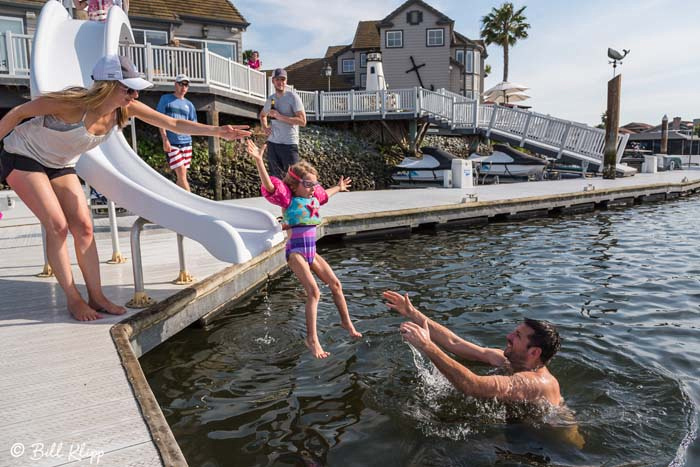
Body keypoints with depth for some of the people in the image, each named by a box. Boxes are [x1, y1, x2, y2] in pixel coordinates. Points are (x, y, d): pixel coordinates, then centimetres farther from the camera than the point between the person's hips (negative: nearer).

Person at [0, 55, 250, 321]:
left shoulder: (126, 108, -16)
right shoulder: (73, 103, -33)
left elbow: (174, 124, -16)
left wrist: (217, 131, -24)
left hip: (60, 165, 6)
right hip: (22, 157, -6)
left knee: (83, 227, -3)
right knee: (58, 226, -16)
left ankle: (96, 297, 3)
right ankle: (73, 300, -4)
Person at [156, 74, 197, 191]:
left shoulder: (189, 104, 15)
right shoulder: (165, 99, 4)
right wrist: (165, 140, -10)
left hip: (186, 142, 5)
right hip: (171, 143, -4)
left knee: (182, 175, 6)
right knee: (181, 174, -11)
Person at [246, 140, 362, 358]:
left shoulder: (313, 197, 14)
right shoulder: (288, 198, -7)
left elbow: (324, 194, 38)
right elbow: (269, 186, -24)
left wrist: (338, 187, 54)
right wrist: (259, 161, -37)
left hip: (311, 250, 8)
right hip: (296, 251, -8)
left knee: (335, 284, 11)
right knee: (313, 292, -18)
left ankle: (346, 322, 29)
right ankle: (312, 339, -11)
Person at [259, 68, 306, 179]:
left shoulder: (293, 97, -6)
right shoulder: (270, 99, 12)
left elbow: (302, 121, -16)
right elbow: (262, 115, 33)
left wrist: (280, 116, -18)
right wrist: (264, 127, 13)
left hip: (289, 144, -6)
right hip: (272, 143, 6)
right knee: (275, 178, 12)